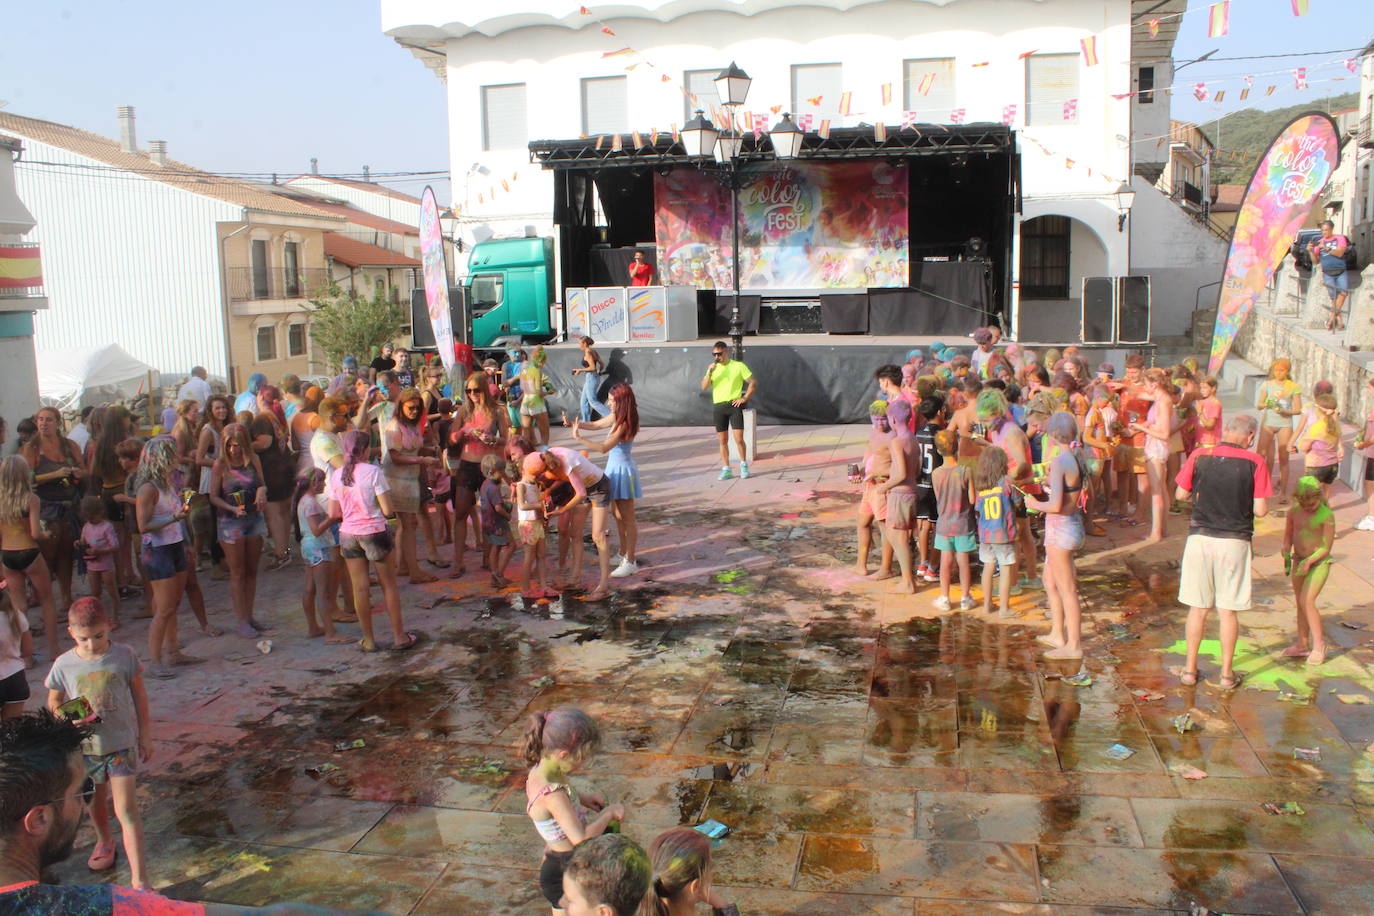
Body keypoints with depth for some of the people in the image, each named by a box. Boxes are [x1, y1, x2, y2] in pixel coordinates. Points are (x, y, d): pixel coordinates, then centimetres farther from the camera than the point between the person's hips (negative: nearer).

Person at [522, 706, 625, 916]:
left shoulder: (540, 771, -5)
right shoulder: (552, 794, -33)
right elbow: (582, 838, -35)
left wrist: (580, 797, 6)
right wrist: (609, 813, -20)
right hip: (565, 873, -9)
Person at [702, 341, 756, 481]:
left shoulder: (738, 366, 0)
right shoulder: (713, 368, 10)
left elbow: (753, 382, 2)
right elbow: (704, 386, 0)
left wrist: (745, 398, -5)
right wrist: (710, 372, -13)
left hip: (734, 406, -3)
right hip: (718, 406, 3)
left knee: (739, 438, -7)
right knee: (722, 440, 4)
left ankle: (743, 465, 13)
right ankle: (726, 469, 11)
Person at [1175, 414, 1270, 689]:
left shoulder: (1199, 457, -3)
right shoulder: (1255, 463, -8)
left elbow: (1181, 494, 5)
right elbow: (1261, 510, -8)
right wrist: (1241, 499, 11)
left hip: (1200, 537, 1)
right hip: (1235, 541, -1)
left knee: (1198, 609, 11)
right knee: (1227, 611, 9)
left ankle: (1190, 669, 18)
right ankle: (1227, 673, 17)